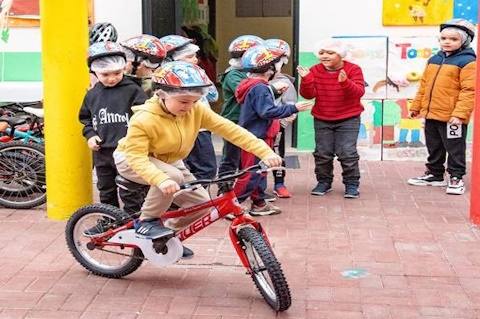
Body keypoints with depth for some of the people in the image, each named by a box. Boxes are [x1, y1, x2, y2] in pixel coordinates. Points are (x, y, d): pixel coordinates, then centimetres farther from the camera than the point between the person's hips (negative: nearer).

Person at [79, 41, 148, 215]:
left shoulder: (132, 90, -7)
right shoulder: (92, 95, 7)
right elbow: (85, 118, 19)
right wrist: (90, 135, 3)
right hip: (102, 152, 5)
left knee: (130, 192, 0)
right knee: (106, 191, 17)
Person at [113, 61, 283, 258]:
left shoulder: (196, 111, -18)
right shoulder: (144, 119, -32)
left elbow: (230, 130, -22)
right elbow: (136, 157, -37)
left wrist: (264, 152, -32)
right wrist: (161, 179, -56)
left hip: (168, 161, 6)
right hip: (130, 159, -6)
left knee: (201, 201, -9)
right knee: (172, 176, -36)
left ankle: (169, 233, 15)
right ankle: (147, 221, -14)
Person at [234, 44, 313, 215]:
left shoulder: (253, 85, 12)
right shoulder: (260, 88, -21)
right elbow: (268, 111, -28)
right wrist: (293, 108, -25)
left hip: (258, 136, 11)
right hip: (256, 138, -11)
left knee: (259, 172, 18)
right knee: (251, 174, -6)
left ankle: (259, 204, 28)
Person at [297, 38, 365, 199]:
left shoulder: (353, 69, -8)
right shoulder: (315, 71, -1)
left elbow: (359, 92, -20)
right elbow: (309, 94, -7)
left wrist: (345, 82, -37)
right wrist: (306, 79, -24)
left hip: (348, 119, -3)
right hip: (322, 120, 3)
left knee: (347, 153, -6)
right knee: (322, 153, 6)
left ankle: (352, 184, 6)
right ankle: (324, 182, 22)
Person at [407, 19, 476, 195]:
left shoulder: (468, 61, -12)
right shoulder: (434, 59, 11)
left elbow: (469, 91, -17)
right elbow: (424, 85, 18)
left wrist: (460, 113, -24)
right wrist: (416, 106, 17)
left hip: (452, 117, -7)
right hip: (431, 114, 7)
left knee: (455, 149, 4)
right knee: (434, 148, 19)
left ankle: (456, 178, 16)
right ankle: (434, 175, 32)